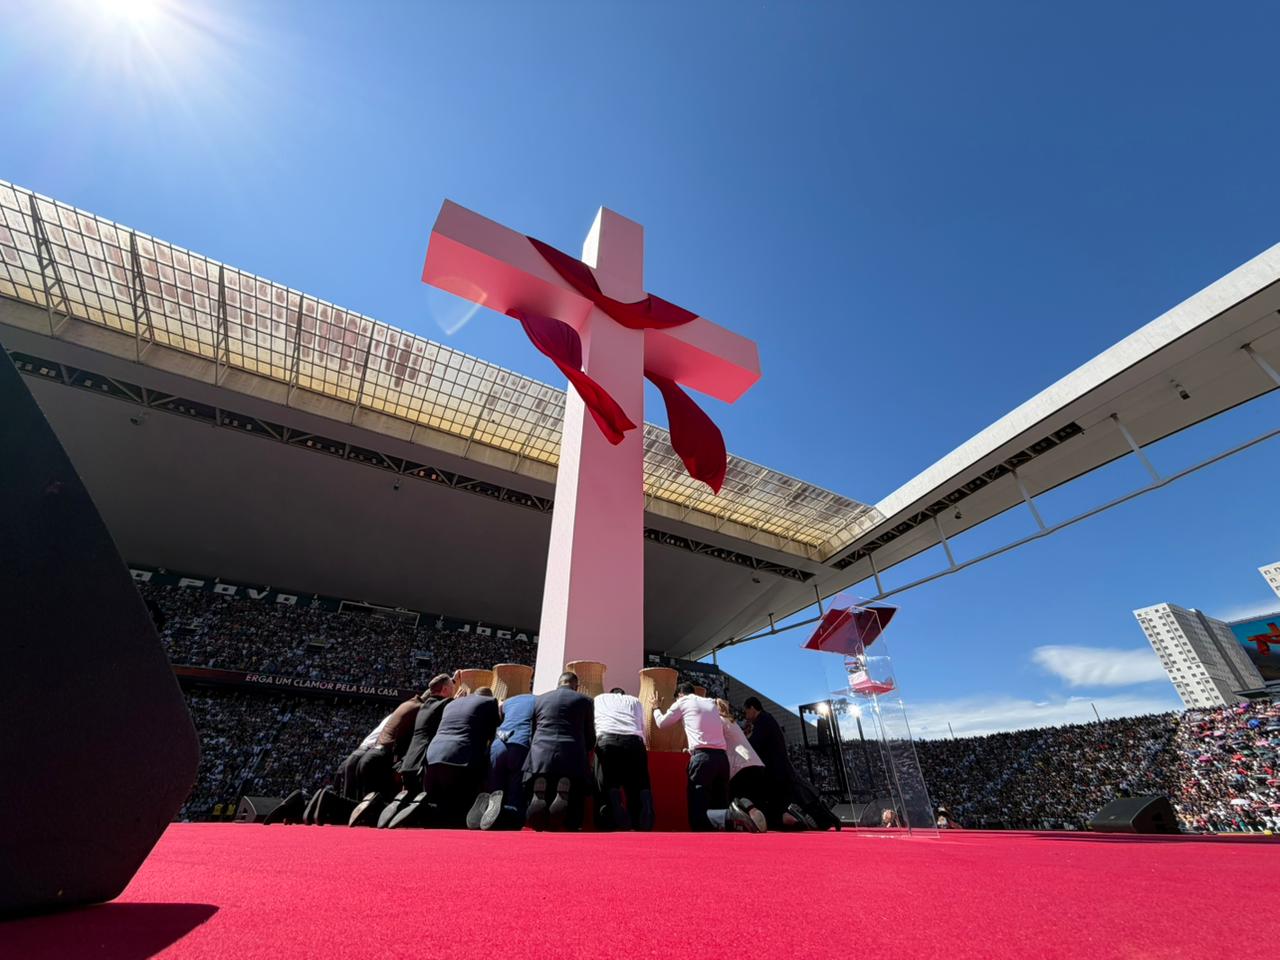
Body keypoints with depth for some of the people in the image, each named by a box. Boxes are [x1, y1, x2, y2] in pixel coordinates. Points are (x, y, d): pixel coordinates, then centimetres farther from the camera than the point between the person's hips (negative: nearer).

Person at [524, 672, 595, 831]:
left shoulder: (539, 699, 19)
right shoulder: (584, 700, 14)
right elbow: (591, 739, 19)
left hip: (540, 755, 2)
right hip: (572, 757, -1)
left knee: (536, 821, 11)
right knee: (572, 822, 8)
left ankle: (539, 790, -21)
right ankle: (565, 789, -23)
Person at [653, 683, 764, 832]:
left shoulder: (682, 702, 10)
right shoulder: (711, 703, 24)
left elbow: (662, 724, 22)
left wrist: (655, 708, 42)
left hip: (702, 757, -6)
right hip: (722, 757, 6)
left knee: (697, 818, -7)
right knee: (721, 807, 13)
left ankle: (732, 817, -33)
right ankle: (745, 810, -18)